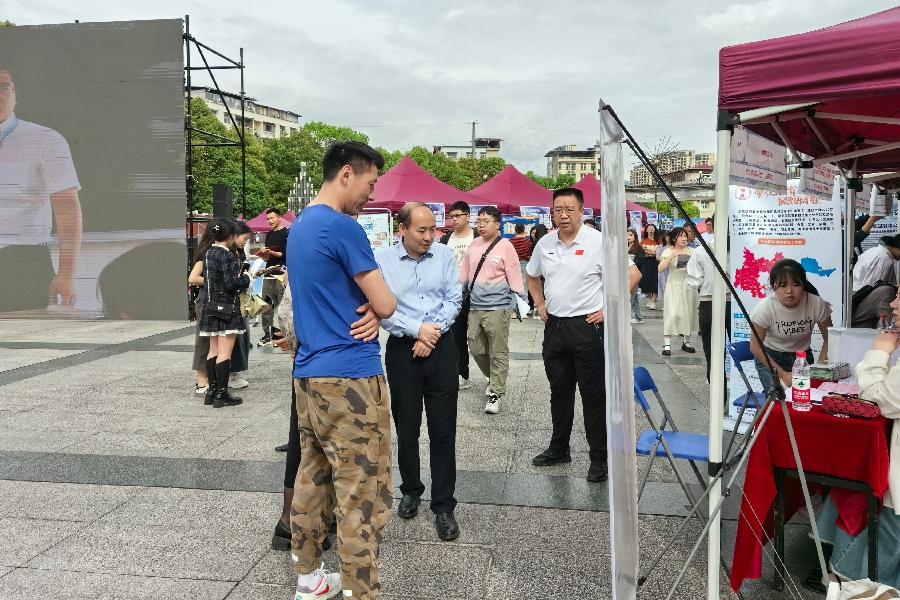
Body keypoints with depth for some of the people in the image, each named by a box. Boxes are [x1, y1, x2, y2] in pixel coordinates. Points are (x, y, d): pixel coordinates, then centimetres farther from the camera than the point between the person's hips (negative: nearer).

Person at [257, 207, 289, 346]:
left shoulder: (287, 233, -1)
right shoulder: (269, 235, 20)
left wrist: (272, 253, -18)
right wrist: (264, 255, 3)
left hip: (282, 274, -7)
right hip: (269, 274, 7)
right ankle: (267, 335, 9)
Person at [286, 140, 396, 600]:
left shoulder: (299, 227, 15)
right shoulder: (342, 227, -15)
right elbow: (386, 304, -13)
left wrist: (369, 312, -1)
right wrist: (375, 311, 10)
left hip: (308, 372, 10)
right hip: (350, 376, -10)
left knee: (312, 479, 17)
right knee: (363, 494, -2)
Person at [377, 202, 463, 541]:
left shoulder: (444, 255, 3)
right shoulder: (383, 262, -3)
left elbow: (454, 299, 0)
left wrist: (432, 334, -10)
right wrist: (416, 329, -16)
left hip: (440, 348, 1)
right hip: (402, 349, 0)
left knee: (443, 429, 2)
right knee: (406, 427, 12)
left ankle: (443, 506, 11)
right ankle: (411, 490, 33)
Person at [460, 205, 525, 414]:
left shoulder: (505, 246, -7)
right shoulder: (474, 245, 8)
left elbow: (514, 276, -6)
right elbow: (464, 274, 16)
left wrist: (521, 300, -8)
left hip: (497, 308, -6)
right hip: (475, 307, 6)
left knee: (498, 352, 1)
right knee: (476, 350, 13)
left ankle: (495, 393, 12)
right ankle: (495, 379, 37)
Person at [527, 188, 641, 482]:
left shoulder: (599, 242, -12)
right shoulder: (544, 244, 6)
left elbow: (632, 275, -13)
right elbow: (532, 276, 24)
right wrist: (540, 304, 13)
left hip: (586, 326, -5)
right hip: (554, 326, 6)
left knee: (593, 394, 2)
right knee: (559, 391, 16)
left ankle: (599, 458, 13)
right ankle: (559, 449, 30)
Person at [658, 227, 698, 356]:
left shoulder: (691, 251, 6)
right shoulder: (668, 251, -3)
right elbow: (660, 269, -13)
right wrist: (671, 256, -21)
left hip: (689, 285, 4)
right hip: (674, 285, -4)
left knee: (688, 313, 9)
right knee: (672, 313, -11)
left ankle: (686, 342, 24)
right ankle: (667, 344, -9)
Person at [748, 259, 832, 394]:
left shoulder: (817, 304, -18)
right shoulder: (765, 308, -23)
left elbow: (829, 339, -6)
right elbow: (755, 346, -17)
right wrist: (782, 374, -20)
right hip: (769, 359, -2)